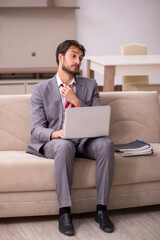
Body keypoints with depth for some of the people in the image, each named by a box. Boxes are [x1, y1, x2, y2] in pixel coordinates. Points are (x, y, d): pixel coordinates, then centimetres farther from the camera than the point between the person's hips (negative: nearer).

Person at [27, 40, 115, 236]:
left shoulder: (90, 85, 14)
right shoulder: (41, 89, 6)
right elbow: (37, 129, -2)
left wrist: (76, 101, -8)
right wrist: (55, 133, -26)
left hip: (85, 141, 3)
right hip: (54, 142, -2)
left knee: (106, 144, -30)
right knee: (64, 145, -38)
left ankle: (101, 209, -22)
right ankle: (64, 212, -30)